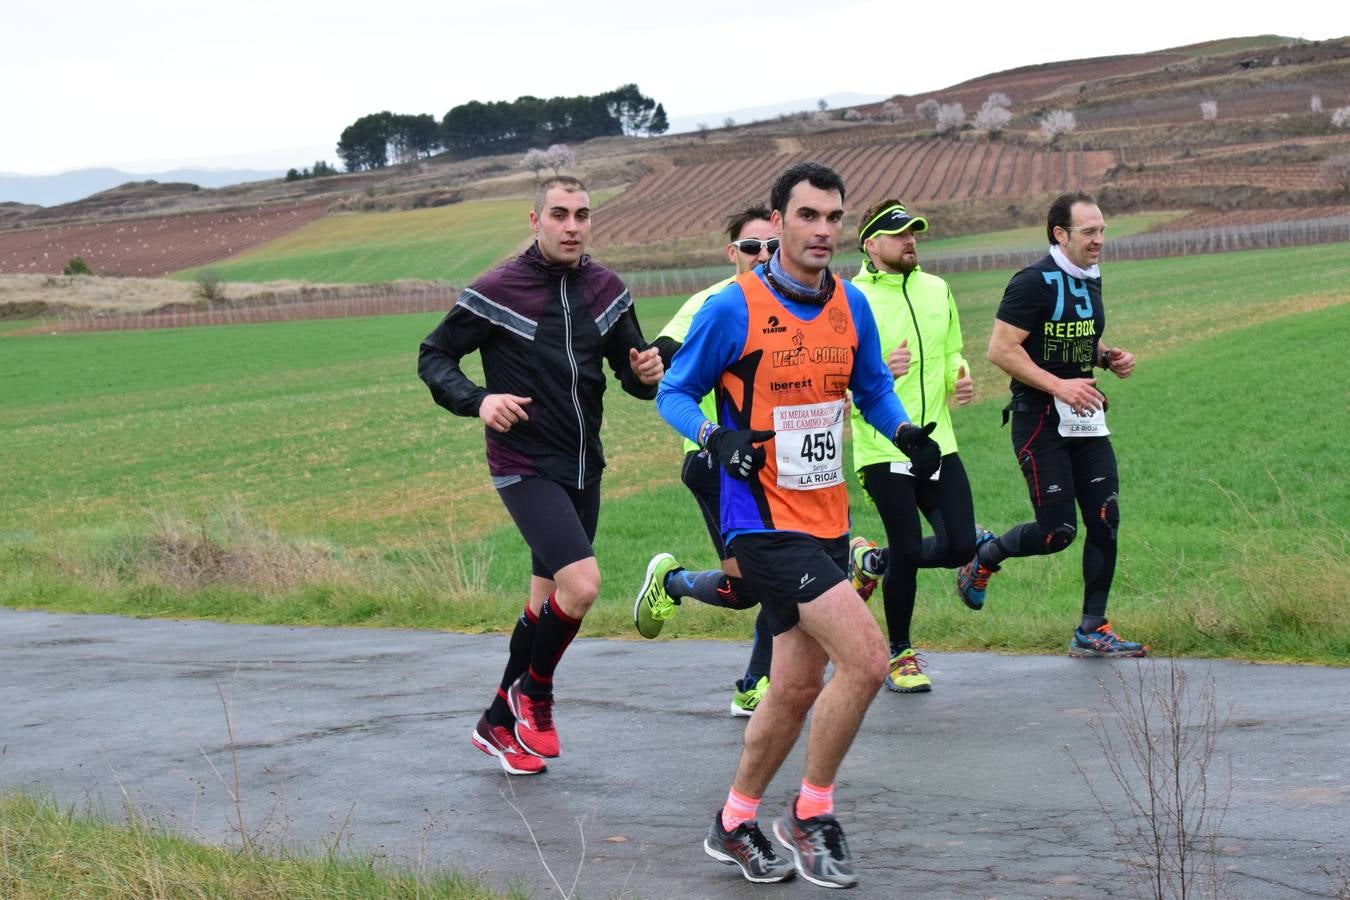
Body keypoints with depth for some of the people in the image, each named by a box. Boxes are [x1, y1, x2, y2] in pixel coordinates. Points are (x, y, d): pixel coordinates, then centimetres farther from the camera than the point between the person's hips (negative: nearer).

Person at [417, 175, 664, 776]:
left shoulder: (607, 291, 4)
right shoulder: (496, 292, -11)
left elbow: (630, 370, 12)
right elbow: (433, 355, -3)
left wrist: (646, 373, -12)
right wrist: (477, 400, -20)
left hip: (583, 470, 6)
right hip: (525, 469, -6)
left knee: (549, 602, 14)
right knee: (581, 584, -22)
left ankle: (499, 724, 31)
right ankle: (533, 690, 4)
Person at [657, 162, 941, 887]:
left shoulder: (852, 306, 6)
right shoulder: (733, 308, -11)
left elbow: (873, 388, 19)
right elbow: (674, 393, -3)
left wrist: (905, 432, -2)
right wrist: (715, 435, -23)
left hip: (826, 521, 7)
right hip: (765, 522, -7)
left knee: (798, 687, 14)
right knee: (866, 657, -18)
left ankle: (734, 825, 32)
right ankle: (810, 816, 0)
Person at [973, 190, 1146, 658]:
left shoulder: (1090, 280, 13)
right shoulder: (1035, 282, -14)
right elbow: (1001, 349, -18)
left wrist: (1108, 357, 7)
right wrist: (1059, 386, -22)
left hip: (1086, 420, 8)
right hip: (1040, 422, -8)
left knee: (1105, 519, -1)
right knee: (1058, 531, -9)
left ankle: (1092, 630, 7)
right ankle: (983, 554, 20)